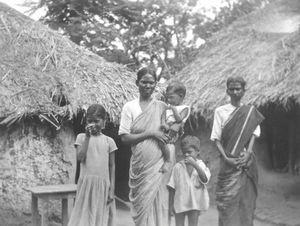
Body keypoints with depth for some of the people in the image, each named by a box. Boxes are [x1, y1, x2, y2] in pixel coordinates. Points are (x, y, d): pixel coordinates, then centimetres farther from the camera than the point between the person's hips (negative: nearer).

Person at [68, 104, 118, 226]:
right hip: (86, 182, 0)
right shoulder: (81, 137, 5)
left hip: (102, 184, 1)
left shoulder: (109, 141, 5)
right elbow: (80, 157, -10)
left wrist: (112, 189, 1)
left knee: (99, 216, 4)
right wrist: (88, 137, -10)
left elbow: (112, 166, 6)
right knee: (83, 216, 0)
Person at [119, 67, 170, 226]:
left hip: (157, 165, 0)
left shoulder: (162, 107, 5)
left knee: (156, 204, -1)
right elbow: (124, 137, -3)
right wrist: (149, 133, -12)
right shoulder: (129, 107, 3)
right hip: (139, 165, 0)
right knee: (141, 205, 3)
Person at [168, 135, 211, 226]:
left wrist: (194, 164, -25)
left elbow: (205, 179, -19)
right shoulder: (178, 166, -3)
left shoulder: (200, 165, -1)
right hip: (180, 202, 0)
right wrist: (171, 203, -1)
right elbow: (172, 187, 0)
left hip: (195, 202, 0)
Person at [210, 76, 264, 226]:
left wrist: (247, 154, -16)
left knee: (246, 197, 3)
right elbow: (216, 138, 1)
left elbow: (253, 134, 0)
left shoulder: (251, 112, 9)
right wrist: (226, 158, -12)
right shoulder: (220, 111, 5)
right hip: (229, 161, -1)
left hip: (246, 161, 1)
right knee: (228, 197, -5)